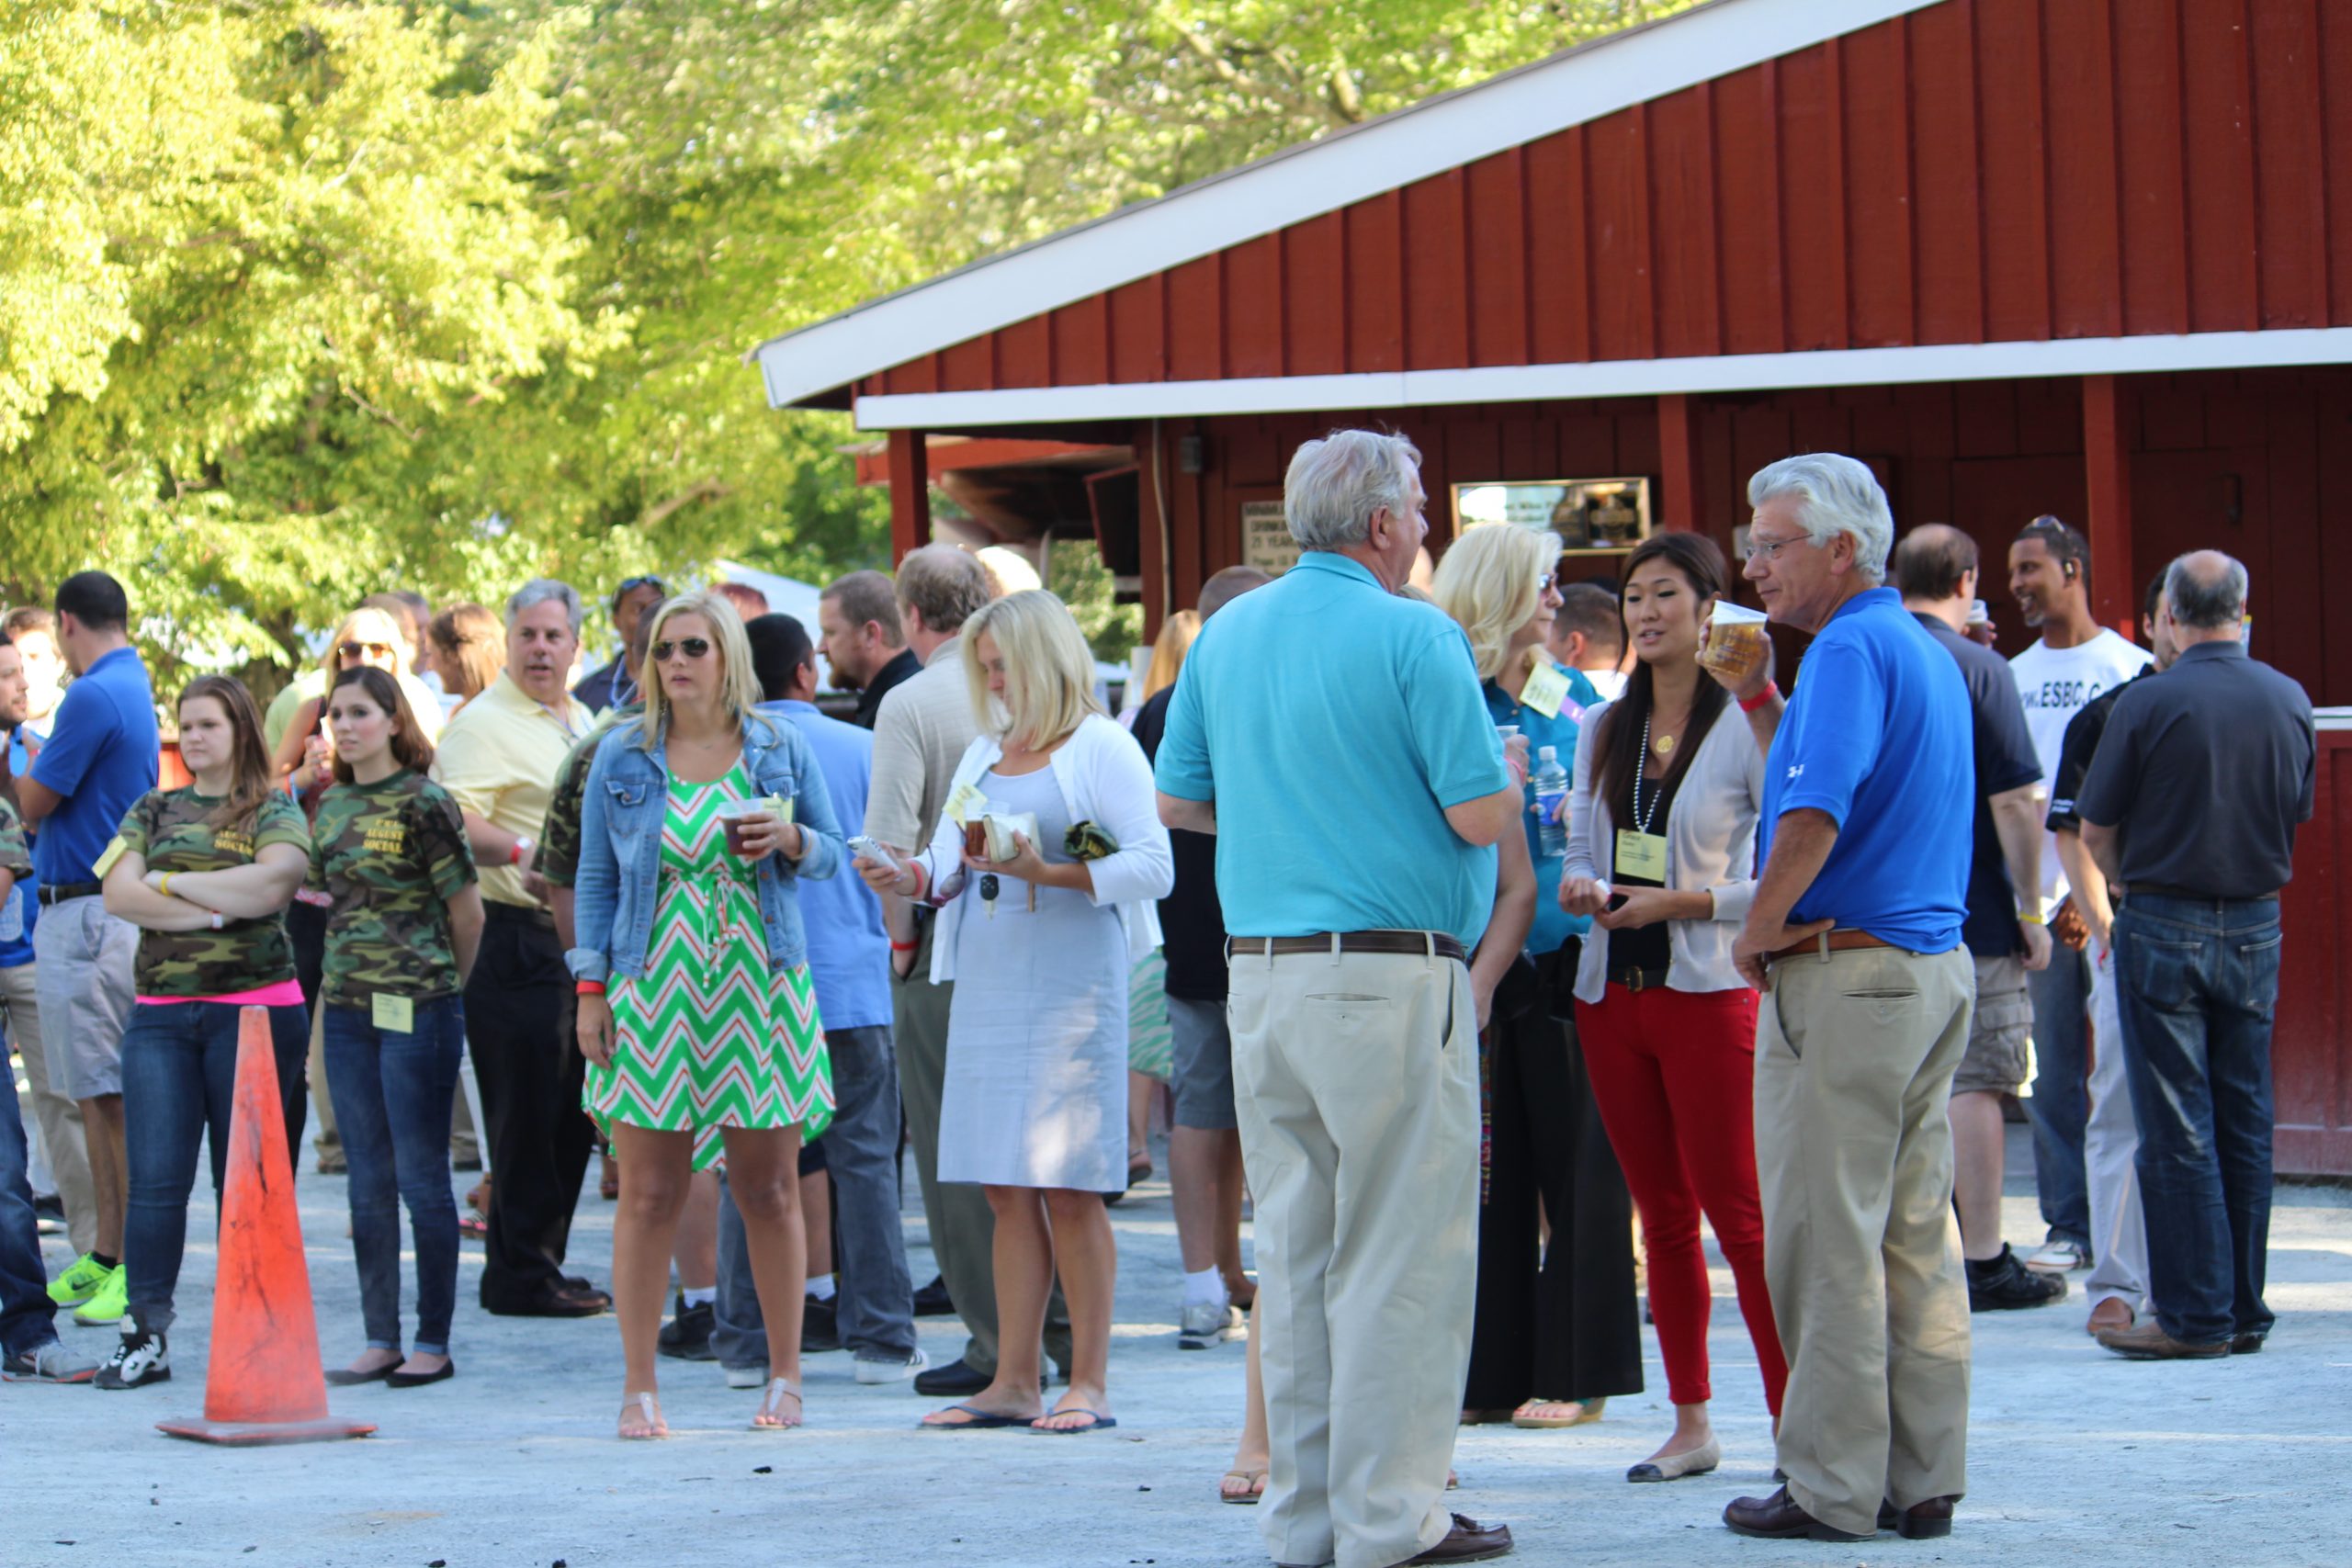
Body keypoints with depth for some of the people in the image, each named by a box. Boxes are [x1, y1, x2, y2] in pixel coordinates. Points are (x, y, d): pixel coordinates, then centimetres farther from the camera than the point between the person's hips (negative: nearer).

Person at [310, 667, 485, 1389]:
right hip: (347, 1007, 6)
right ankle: (380, 1341, 13)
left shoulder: (424, 803, -8)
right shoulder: (331, 805, 12)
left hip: (417, 1010, -6)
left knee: (421, 1178, -3)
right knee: (368, 1185, 8)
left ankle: (433, 1343, 3)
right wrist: (338, 984, 13)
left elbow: (467, 909, -5)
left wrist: (445, 984, 6)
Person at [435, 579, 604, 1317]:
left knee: (571, 1111, 11)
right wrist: (517, 854, -40)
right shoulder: (483, 723, -10)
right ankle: (520, 1275, 0)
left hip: (578, 939, 9)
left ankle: (542, 1262, 19)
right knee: (528, 1110, -6)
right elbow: (454, 816, -25)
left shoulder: (582, 721, 18)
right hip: (515, 940, -9)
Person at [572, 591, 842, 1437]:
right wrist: (590, 989, 1)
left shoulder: (780, 749, 6)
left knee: (768, 1190, 3)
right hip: (654, 990, 0)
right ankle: (639, 1385, 3)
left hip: (760, 987, 0)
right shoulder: (621, 758, 6)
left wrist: (788, 838, -10)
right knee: (648, 1194, -3)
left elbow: (833, 851, 12)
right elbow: (595, 879, 8)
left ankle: (784, 1377, 13)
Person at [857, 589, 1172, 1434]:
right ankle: (1012, 1382, 8)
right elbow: (950, 863, 15)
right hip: (987, 982, 7)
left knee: (1067, 1188, -6)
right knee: (1006, 1189, 6)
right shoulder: (983, 754, 19)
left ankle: (1088, 1382, 0)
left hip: (1072, 984, -7)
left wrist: (1049, 874, -20)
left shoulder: (1101, 748, -3)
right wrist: (915, 879, -7)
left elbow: (1154, 865, -11)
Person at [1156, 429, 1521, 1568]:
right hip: (1390, 976, -6)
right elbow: (1484, 816, -13)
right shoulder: (1415, 638, -10)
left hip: (1262, 971, 7)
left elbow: (1177, 802, 16)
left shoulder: (1226, 634, 10)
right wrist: (1497, 765, 8)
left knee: (1290, 1253, 11)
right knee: (1401, 1253, -1)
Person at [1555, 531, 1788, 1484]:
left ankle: (1795, 1420, -4)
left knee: (1738, 1210, -8)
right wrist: (1577, 887, -5)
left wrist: (1680, 902, -17)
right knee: (1660, 1213, 9)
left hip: (1709, 988, -6)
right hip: (1612, 993, 6)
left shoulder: (1747, 727, -6)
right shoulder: (1602, 730, 12)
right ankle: (1691, 1422, 15)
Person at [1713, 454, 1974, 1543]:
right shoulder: (1925, 653, 16)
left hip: (1843, 971, -10)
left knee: (1824, 1238, -4)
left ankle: (1832, 1487, 0)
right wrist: (1755, 695, 19)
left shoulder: (1850, 649, -14)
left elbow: (1812, 818, -26)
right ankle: (1923, 1481, 14)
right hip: (1937, 964, 10)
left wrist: (1758, 930, -13)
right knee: (1918, 1234, 10)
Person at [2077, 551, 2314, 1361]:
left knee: (2178, 1131, -1)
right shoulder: (2290, 701, 0)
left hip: (2165, 928, -4)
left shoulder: (2149, 703, -14)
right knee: (2245, 1122, 10)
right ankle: (2245, 1310, 14)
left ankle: (2195, 1315, -1)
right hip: (2255, 927, 5)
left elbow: (2095, 830, -6)